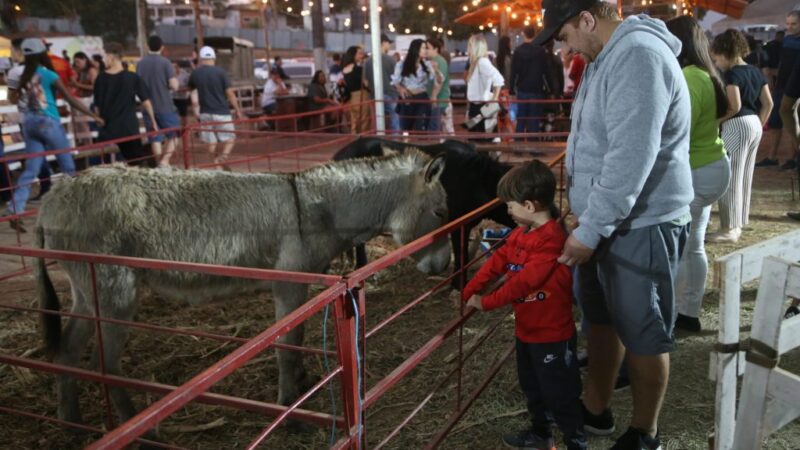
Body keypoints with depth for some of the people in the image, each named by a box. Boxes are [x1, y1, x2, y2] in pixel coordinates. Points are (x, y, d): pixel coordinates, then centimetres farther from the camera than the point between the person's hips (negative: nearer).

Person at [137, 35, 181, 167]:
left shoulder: (140, 63, 2)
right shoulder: (165, 62, -9)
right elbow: (174, 86, -15)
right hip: (165, 106, -3)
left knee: (155, 139, 9)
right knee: (173, 136, 10)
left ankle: (160, 163, 10)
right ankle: (165, 160, -5)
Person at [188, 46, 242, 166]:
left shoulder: (195, 73, 2)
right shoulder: (220, 72, -8)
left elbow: (190, 89, 20)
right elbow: (230, 93, -8)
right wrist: (237, 110, 0)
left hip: (205, 113, 3)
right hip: (222, 112, -3)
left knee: (211, 142, 11)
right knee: (229, 139, 7)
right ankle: (223, 158, -16)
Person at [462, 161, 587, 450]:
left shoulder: (551, 239, -27)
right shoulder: (520, 233, 4)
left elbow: (524, 280, -29)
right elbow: (497, 261, 4)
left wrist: (487, 302, -22)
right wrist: (469, 291, -5)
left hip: (552, 333, -10)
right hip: (526, 329, 10)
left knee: (559, 393, 4)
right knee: (531, 386, 25)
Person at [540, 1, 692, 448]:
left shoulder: (638, 55, -21)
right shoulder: (610, 56, 12)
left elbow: (631, 159, -28)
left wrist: (589, 230, -23)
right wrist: (587, 221, 21)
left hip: (641, 227, -10)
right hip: (606, 221, 10)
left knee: (643, 336, 6)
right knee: (604, 319, 19)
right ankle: (595, 409, 36)